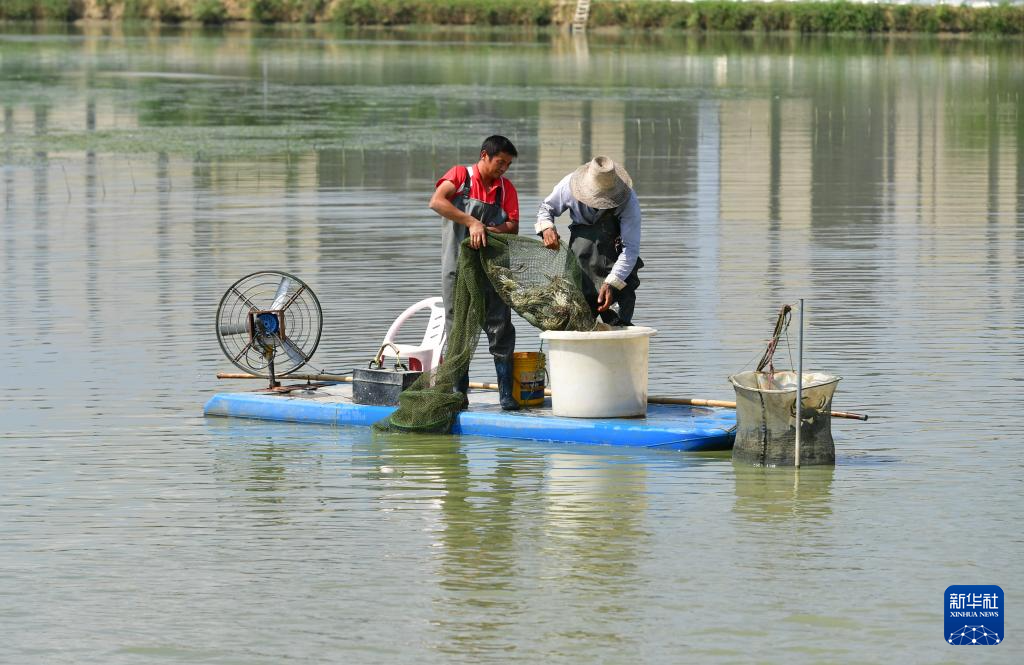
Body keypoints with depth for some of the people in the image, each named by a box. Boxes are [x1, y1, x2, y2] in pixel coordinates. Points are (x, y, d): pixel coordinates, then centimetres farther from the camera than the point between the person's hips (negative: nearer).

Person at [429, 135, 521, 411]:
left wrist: (492, 230, -18)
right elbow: (436, 202, -18)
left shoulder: (506, 188, 9)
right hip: (458, 267, -2)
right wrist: (471, 222, -25)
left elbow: (513, 226, 3)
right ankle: (459, 394, 10)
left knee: (501, 330, -3)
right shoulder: (461, 175, -2)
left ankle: (506, 394, -1)